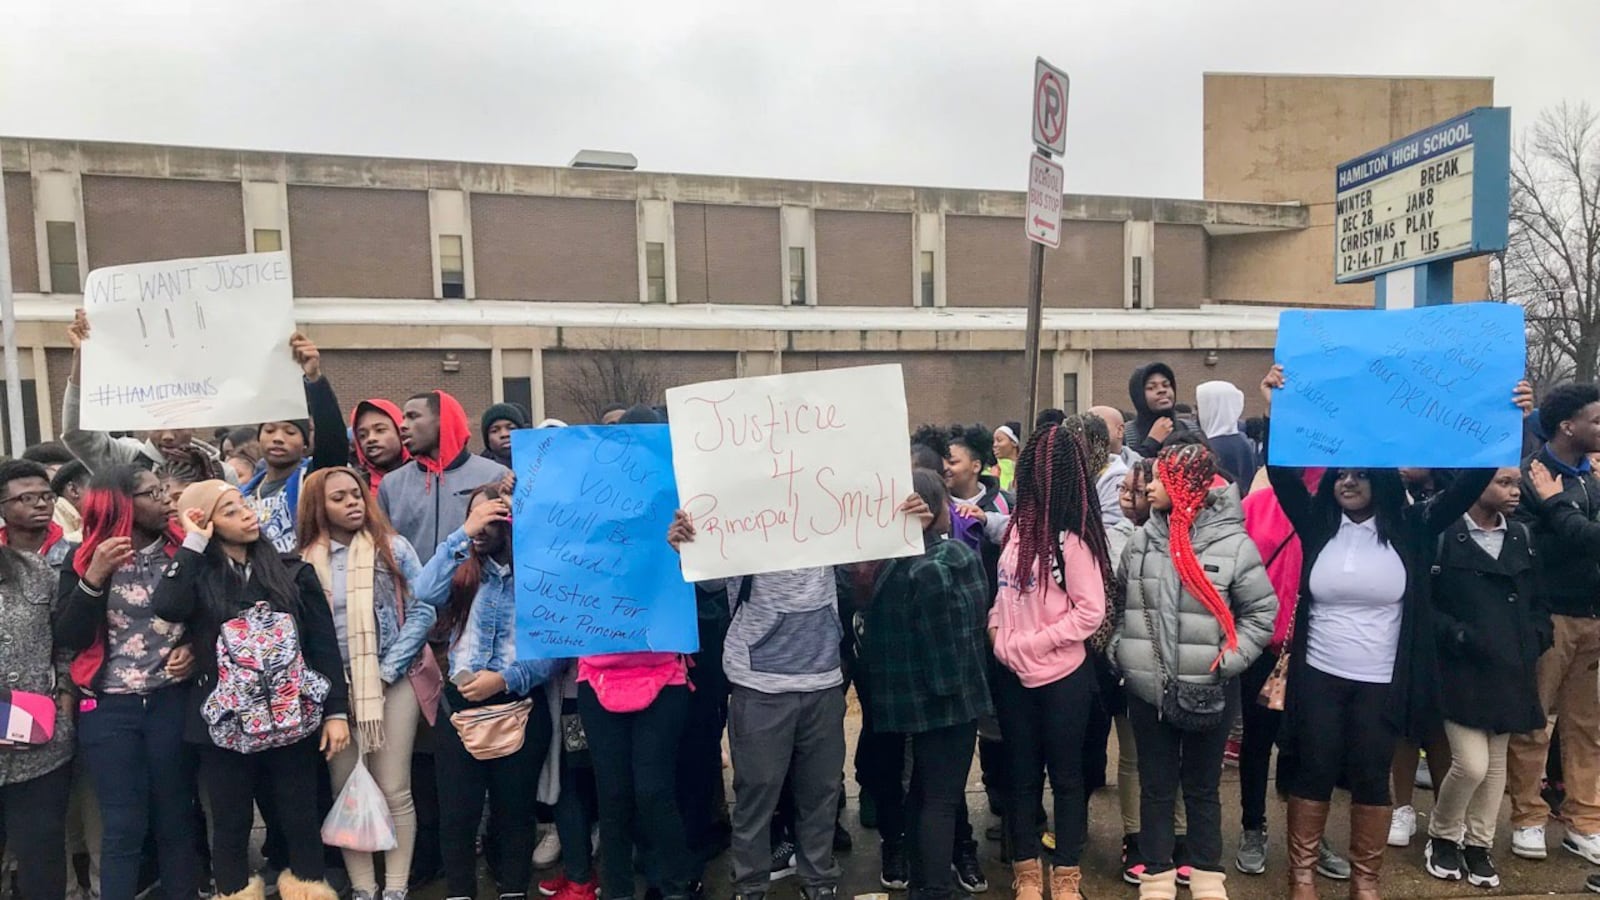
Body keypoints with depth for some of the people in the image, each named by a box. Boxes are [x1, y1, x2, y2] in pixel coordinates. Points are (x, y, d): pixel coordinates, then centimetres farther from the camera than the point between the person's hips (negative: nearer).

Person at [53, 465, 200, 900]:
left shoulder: (182, 551, -1)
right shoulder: (85, 559, -2)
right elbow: (69, 639, -9)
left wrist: (193, 647, -6)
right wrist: (93, 579, -20)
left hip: (171, 701, 1)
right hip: (109, 709, -1)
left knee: (176, 818, 8)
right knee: (123, 827, 4)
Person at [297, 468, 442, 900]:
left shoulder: (393, 547, -3)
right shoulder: (306, 561, 2)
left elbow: (423, 611, -7)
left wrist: (388, 670, -11)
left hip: (394, 682, -2)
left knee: (393, 791, 1)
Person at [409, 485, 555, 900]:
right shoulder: (464, 573, 5)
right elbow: (424, 594, -17)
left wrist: (505, 679, -19)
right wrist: (463, 533, -19)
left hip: (519, 708, -2)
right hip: (460, 704, 2)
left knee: (515, 811, 11)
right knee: (457, 813, 6)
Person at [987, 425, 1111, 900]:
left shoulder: (1072, 537, -15)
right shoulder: (1019, 526, 3)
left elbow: (1090, 612, -16)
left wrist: (1029, 644, -17)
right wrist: (996, 629, -2)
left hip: (1062, 676, -6)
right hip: (1014, 676, 6)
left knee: (1066, 775, 12)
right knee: (1022, 775, 15)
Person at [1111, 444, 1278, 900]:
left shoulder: (1233, 542, -9)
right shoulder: (1140, 541, 1)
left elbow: (1262, 611, -3)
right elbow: (1119, 604, 13)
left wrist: (1226, 663, -10)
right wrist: (1119, 651, 3)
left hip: (1209, 691, -2)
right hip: (1146, 688, 3)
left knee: (1203, 788, 14)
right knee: (1155, 788, 12)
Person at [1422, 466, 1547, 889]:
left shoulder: (1521, 537, 8)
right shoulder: (1443, 535, -10)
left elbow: (1538, 599, 13)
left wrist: (1534, 642, -1)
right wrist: (1461, 636, -18)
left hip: (1509, 671, 6)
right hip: (1461, 669, -6)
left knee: (1496, 763, 13)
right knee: (1471, 764, -9)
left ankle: (1478, 844, 28)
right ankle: (1442, 837, 15)